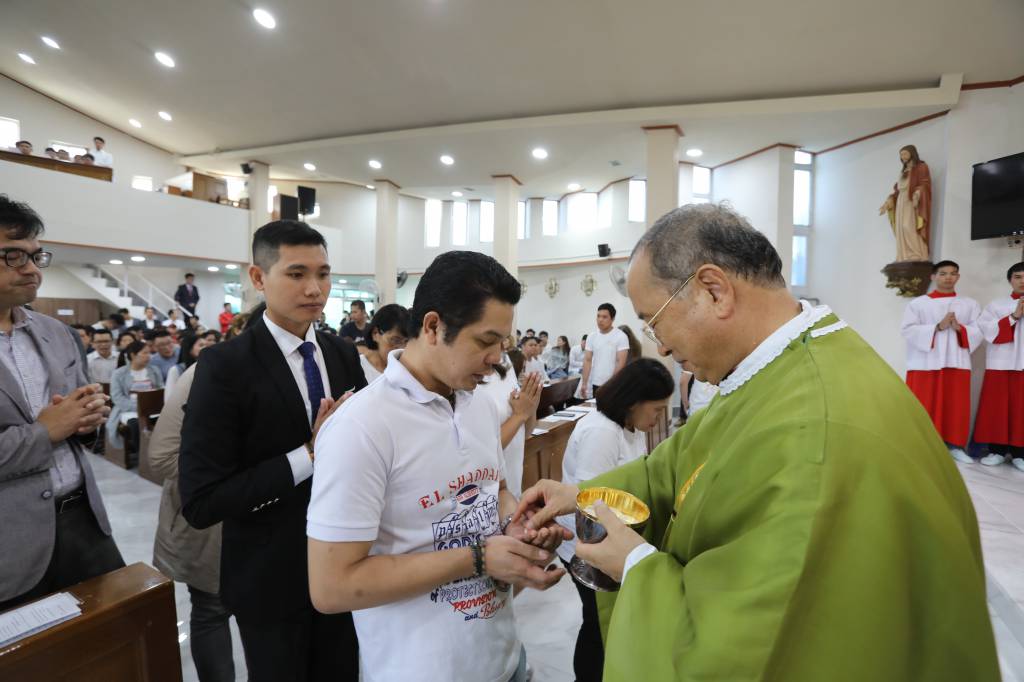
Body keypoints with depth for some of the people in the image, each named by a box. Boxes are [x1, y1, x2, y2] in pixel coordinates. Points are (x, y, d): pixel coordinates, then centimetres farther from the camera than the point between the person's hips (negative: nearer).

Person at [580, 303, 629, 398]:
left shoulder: (621, 336, -7)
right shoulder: (592, 337, 6)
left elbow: (621, 363, -12)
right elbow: (587, 360, 5)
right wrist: (584, 383, -3)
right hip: (595, 385, 4)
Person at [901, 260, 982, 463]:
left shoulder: (970, 304, 14)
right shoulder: (917, 303, 4)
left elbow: (979, 332, 6)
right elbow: (908, 330, -7)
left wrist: (960, 328, -13)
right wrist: (938, 327, -15)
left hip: (957, 363, 3)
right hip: (925, 363, -3)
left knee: (956, 407, 5)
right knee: (924, 407, -1)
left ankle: (955, 445, 15)